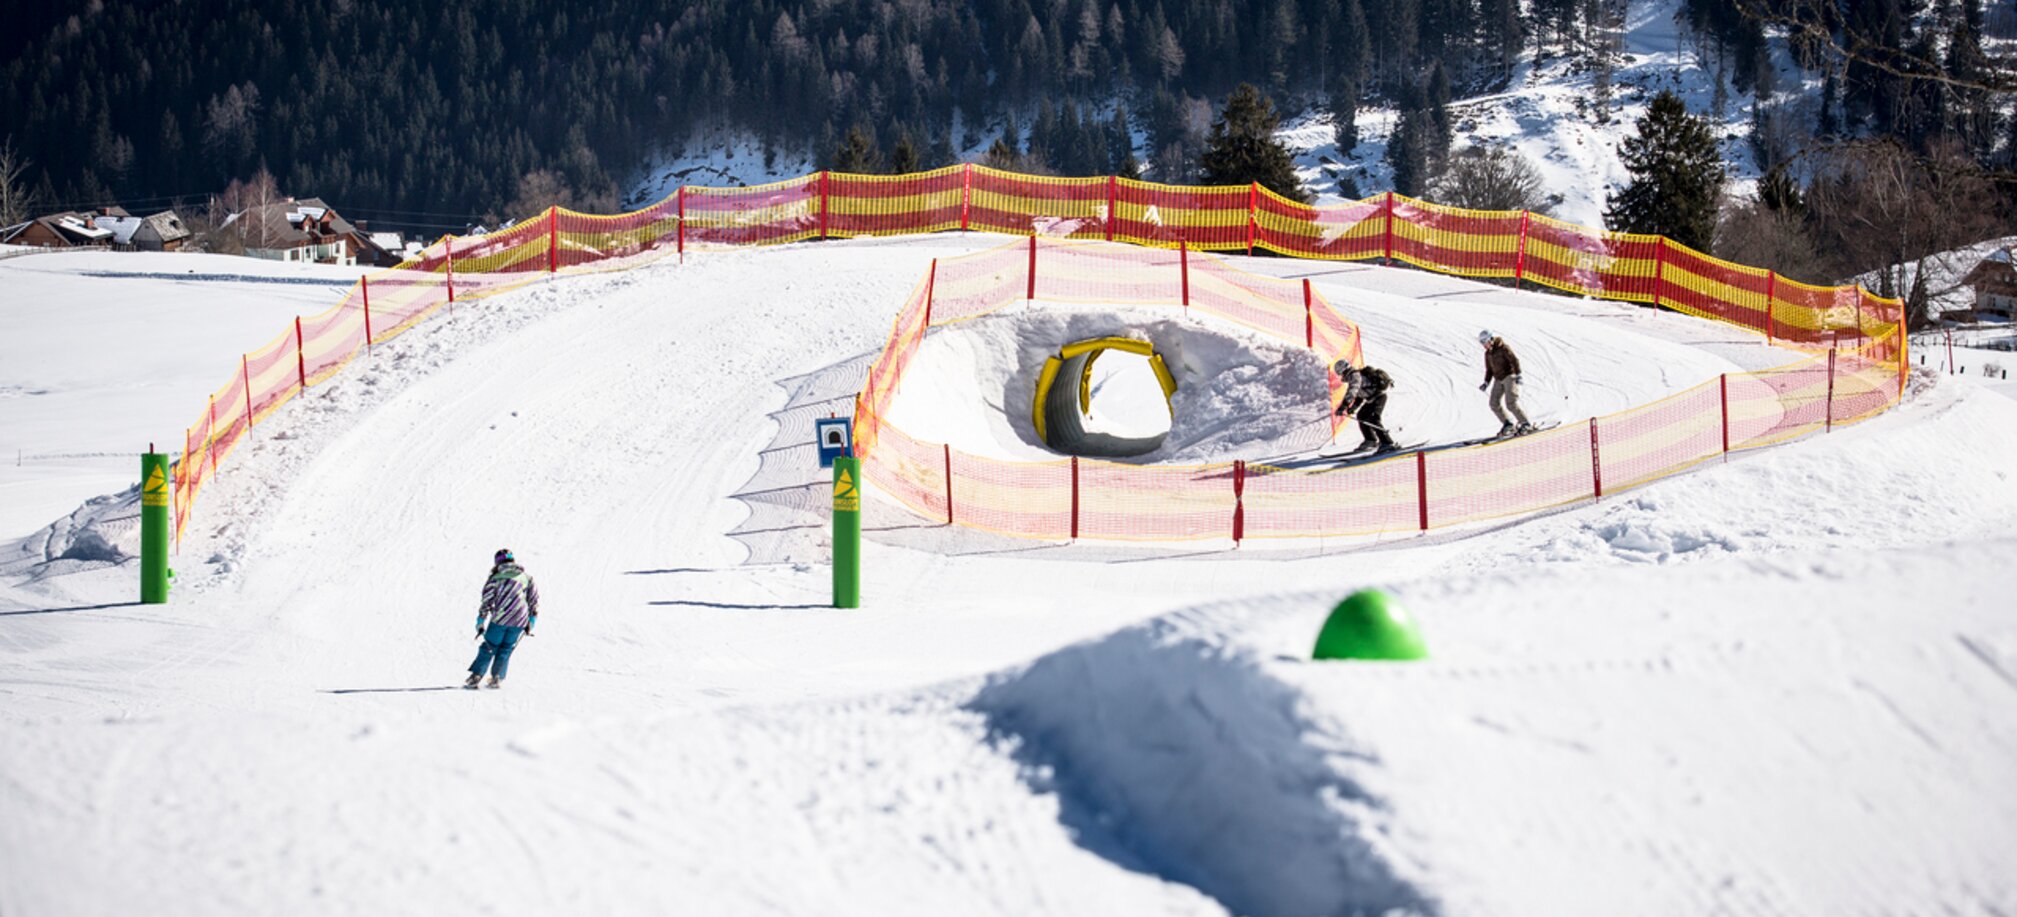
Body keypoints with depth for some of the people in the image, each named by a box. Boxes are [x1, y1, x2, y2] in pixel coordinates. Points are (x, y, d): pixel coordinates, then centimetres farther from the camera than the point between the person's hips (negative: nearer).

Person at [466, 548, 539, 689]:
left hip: (500, 619, -2)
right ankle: (497, 678, 4)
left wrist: (480, 624, 6)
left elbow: (486, 603, 0)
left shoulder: (495, 578, 0)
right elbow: (534, 600, 12)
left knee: (489, 648, 8)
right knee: (505, 650, 14)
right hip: (519, 622, 2)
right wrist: (530, 624, 19)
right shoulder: (527, 577, 9)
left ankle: (475, 676, 2)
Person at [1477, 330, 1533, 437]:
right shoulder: (1488, 354, 11)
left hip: (1509, 376, -8)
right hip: (1498, 380, 8)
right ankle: (1507, 424, 10)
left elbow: (1514, 360, -15)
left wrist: (1518, 375, -23)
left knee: (1511, 403, -17)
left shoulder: (1503, 348, -11)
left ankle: (1525, 424, -8)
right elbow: (1489, 369, 21)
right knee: (1494, 404, -2)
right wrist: (1486, 383, 11)